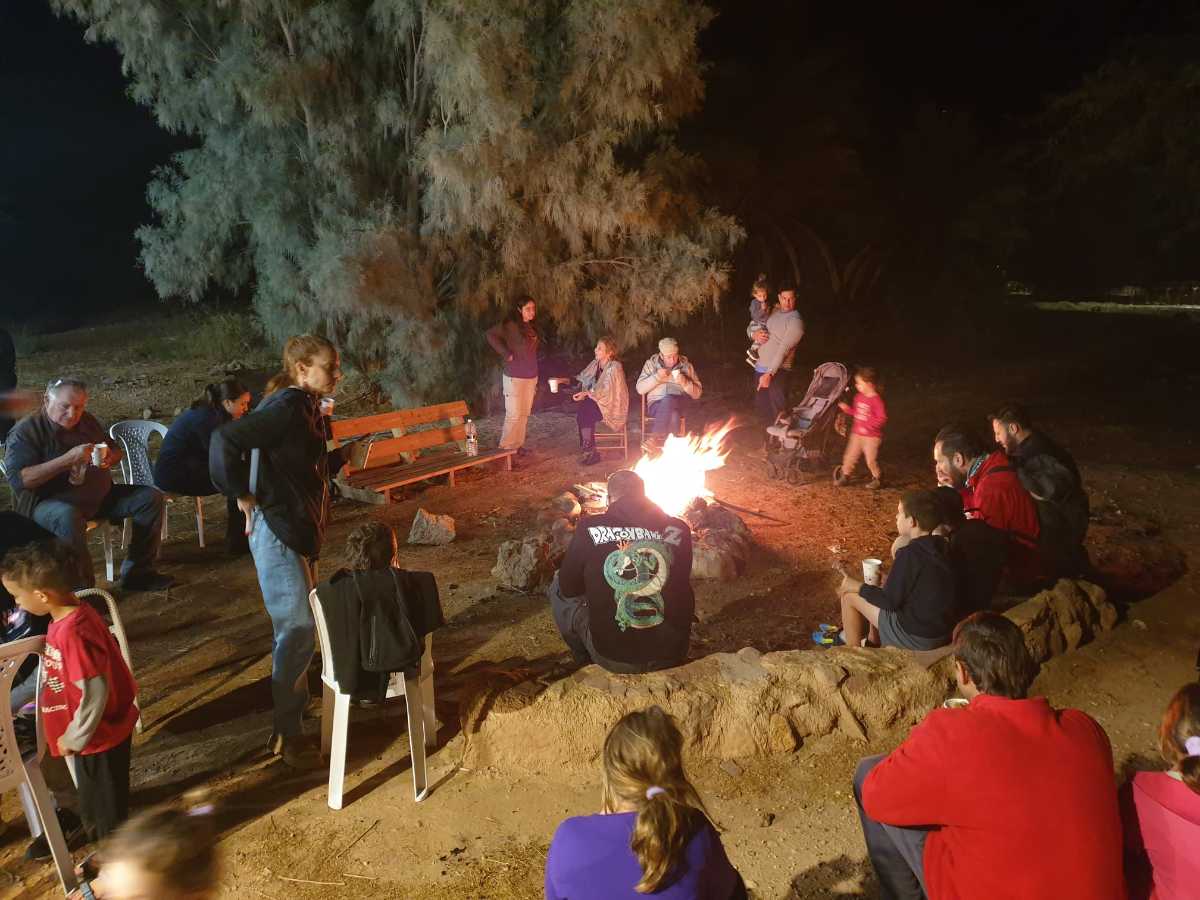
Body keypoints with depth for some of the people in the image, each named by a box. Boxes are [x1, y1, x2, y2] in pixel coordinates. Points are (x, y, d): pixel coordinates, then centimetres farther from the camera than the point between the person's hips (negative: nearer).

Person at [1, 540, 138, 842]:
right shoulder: (70, 617, -1)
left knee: (101, 809, 11)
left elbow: (94, 694, -29)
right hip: (98, 731, 9)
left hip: (98, 737, -9)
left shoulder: (72, 633, -31)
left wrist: (73, 738, -16)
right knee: (97, 805, 26)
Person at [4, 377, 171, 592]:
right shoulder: (25, 432, -11)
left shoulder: (87, 421, 9)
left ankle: (136, 572, -3)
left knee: (151, 497, -6)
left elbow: (116, 451, 21)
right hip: (48, 503, -7)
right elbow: (18, 480, -23)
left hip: (99, 496, 7)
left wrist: (110, 458, -6)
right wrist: (68, 459, -31)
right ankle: (81, 587, -27)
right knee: (68, 516, -41)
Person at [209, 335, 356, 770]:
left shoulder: (308, 408, 10)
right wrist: (242, 494, -21)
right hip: (277, 532, -10)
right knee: (297, 629, -4)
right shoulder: (286, 407, -19)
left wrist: (342, 454, 4)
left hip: (301, 531, 10)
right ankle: (286, 735, 9)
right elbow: (225, 440, -28)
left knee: (297, 628, 19)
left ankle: (290, 722, 36)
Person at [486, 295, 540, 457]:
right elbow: (491, 334, -20)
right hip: (515, 377, -7)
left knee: (524, 414, 10)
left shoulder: (531, 328, 12)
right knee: (514, 415, -6)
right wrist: (506, 354, -18)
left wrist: (536, 380, 15)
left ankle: (518, 445, 19)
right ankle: (506, 447, 3)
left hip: (531, 377, 7)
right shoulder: (511, 325, -10)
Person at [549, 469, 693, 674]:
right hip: (672, 655, 2)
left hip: (612, 657, -2)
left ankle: (585, 663, 36)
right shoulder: (678, 529, -3)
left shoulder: (589, 528, -10)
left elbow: (568, 588, 3)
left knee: (558, 588, 20)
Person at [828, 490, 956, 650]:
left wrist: (857, 587, -4)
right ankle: (873, 642, 37)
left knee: (850, 597, 3)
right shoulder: (941, 546, 0)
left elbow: (890, 601, -16)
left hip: (917, 637, -8)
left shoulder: (909, 554, -24)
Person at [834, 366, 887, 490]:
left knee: (871, 460, 1)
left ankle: (877, 479, 21)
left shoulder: (876, 400, -20)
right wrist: (846, 408, 0)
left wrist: (867, 426, -25)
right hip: (857, 434, 7)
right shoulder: (859, 397, 4)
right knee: (850, 456, 11)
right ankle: (845, 476, 24)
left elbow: (882, 419, -21)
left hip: (872, 436, -7)